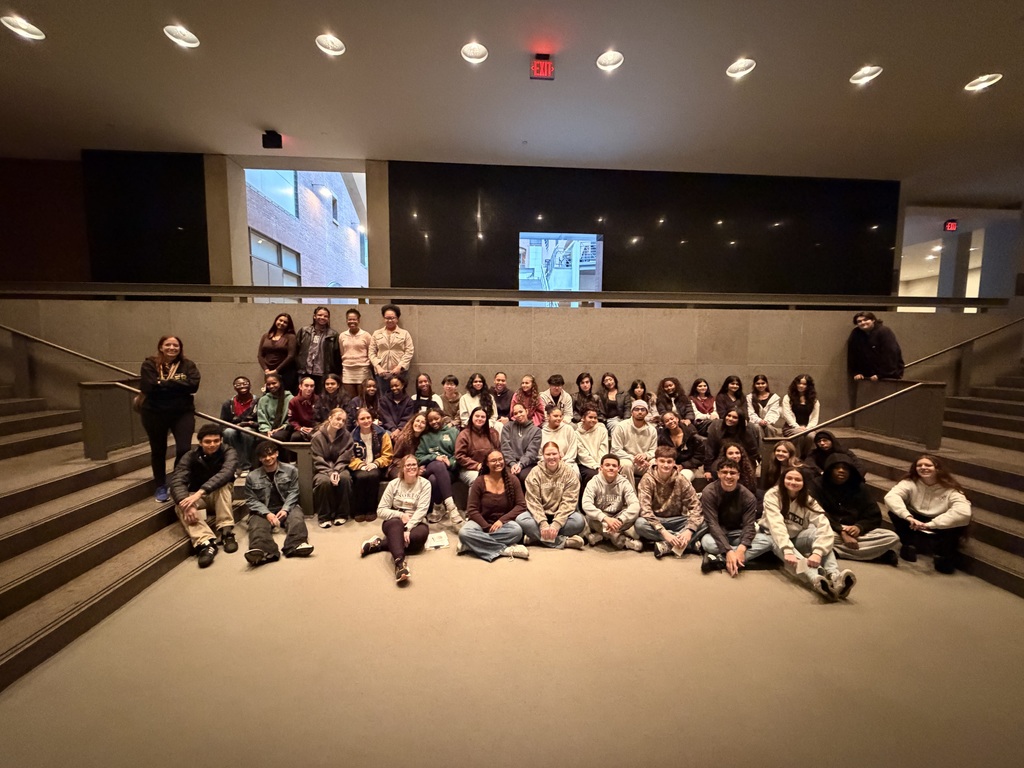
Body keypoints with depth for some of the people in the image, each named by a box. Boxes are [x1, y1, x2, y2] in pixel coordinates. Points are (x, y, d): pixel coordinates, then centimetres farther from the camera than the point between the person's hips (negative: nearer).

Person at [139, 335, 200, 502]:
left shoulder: (188, 365, 0)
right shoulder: (149, 364, -3)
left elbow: (193, 385, -16)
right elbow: (148, 387, -17)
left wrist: (164, 383, -16)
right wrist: (176, 384, -15)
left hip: (183, 413, 0)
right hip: (154, 413, 0)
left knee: (184, 449, -6)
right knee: (158, 451, 13)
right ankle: (161, 487, 29)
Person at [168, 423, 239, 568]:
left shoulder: (228, 452, -18)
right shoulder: (190, 457, -13)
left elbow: (226, 472, -38)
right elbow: (176, 482, -27)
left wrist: (200, 492, -51)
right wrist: (187, 504, -46)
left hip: (220, 495, -1)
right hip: (196, 496, 2)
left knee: (223, 485, -34)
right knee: (181, 505, -31)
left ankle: (226, 531, -35)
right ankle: (205, 542, -48)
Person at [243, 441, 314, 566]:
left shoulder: (290, 470, 6)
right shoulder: (252, 476, 7)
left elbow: (293, 493, 3)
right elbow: (251, 501, 3)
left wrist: (285, 509, -17)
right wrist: (267, 514, -15)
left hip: (287, 507, 0)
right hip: (263, 511, 0)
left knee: (296, 518, -33)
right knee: (257, 526, -33)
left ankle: (296, 545, -58)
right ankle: (262, 551, -63)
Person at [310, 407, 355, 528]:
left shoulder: (346, 435, -3)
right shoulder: (317, 436, -6)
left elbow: (344, 458, -6)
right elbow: (318, 461, -9)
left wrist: (336, 471, -22)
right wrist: (329, 472, -23)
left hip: (339, 468, 1)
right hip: (322, 469, -1)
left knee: (345, 478, -33)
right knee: (324, 481, -34)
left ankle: (342, 514, -14)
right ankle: (324, 516, -13)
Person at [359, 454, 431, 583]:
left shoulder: (424, 484, -1)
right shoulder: (394, 484, 2)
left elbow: (421, 510, -12)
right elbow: (380, 510, -1)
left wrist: (408, 528, -25)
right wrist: (400, 515, -16)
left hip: (415, 523, 0)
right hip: (394, 522, 0)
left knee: (421, 535, -36)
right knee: (396, 524, -38)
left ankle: (378, 544, -28)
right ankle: (400, 563, -57)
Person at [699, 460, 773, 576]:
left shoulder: (748, 496, -10)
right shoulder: (709, 492, -19)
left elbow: (749, 525, -17)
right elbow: (712, 524, -24)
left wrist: (741, 548, -37)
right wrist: (728, 551, -37)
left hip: (737, 534, 4)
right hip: (717, 533, -4)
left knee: (767, 541, -25)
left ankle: (719, 559, -31)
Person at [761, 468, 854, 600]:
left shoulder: (808, 500, -11)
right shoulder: (772, 495, -19)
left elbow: (824, 527, -26)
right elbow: (776, 524, -32)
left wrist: (817, 552, -43)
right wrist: (787, 551, -46)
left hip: (796, 537, 3)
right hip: (774, 538, -3)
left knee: (818, 533, -28)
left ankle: (835, 576, -45)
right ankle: (817, 580, -61)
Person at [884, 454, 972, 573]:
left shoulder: (950, 489, -16)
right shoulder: (910, 482, -14)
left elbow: (964, 512, -33)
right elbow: (890, 496, -30)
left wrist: (929, 524, -37)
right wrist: (909, 517, -44)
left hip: (938, 529, 0)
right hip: (915, 526, 0)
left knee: (960, 522, -30)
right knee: (895, 512, -27)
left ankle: (943, 555, -5)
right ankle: (910, 545, -5)